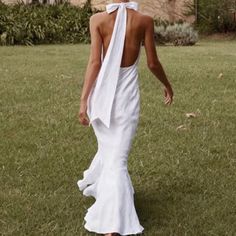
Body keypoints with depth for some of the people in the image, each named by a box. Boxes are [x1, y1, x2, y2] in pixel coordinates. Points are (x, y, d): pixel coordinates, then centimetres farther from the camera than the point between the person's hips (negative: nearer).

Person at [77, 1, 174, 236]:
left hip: (103, 93, 1)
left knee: (108, 146, 26)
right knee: (117, 158, -1)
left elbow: (95, 62, -11)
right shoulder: (144, 20, -4)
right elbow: (152, 63, 1)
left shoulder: (98, 19, -5)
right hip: (128, 94, -1)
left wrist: (83, 100, -9)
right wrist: (167, 85, 19)